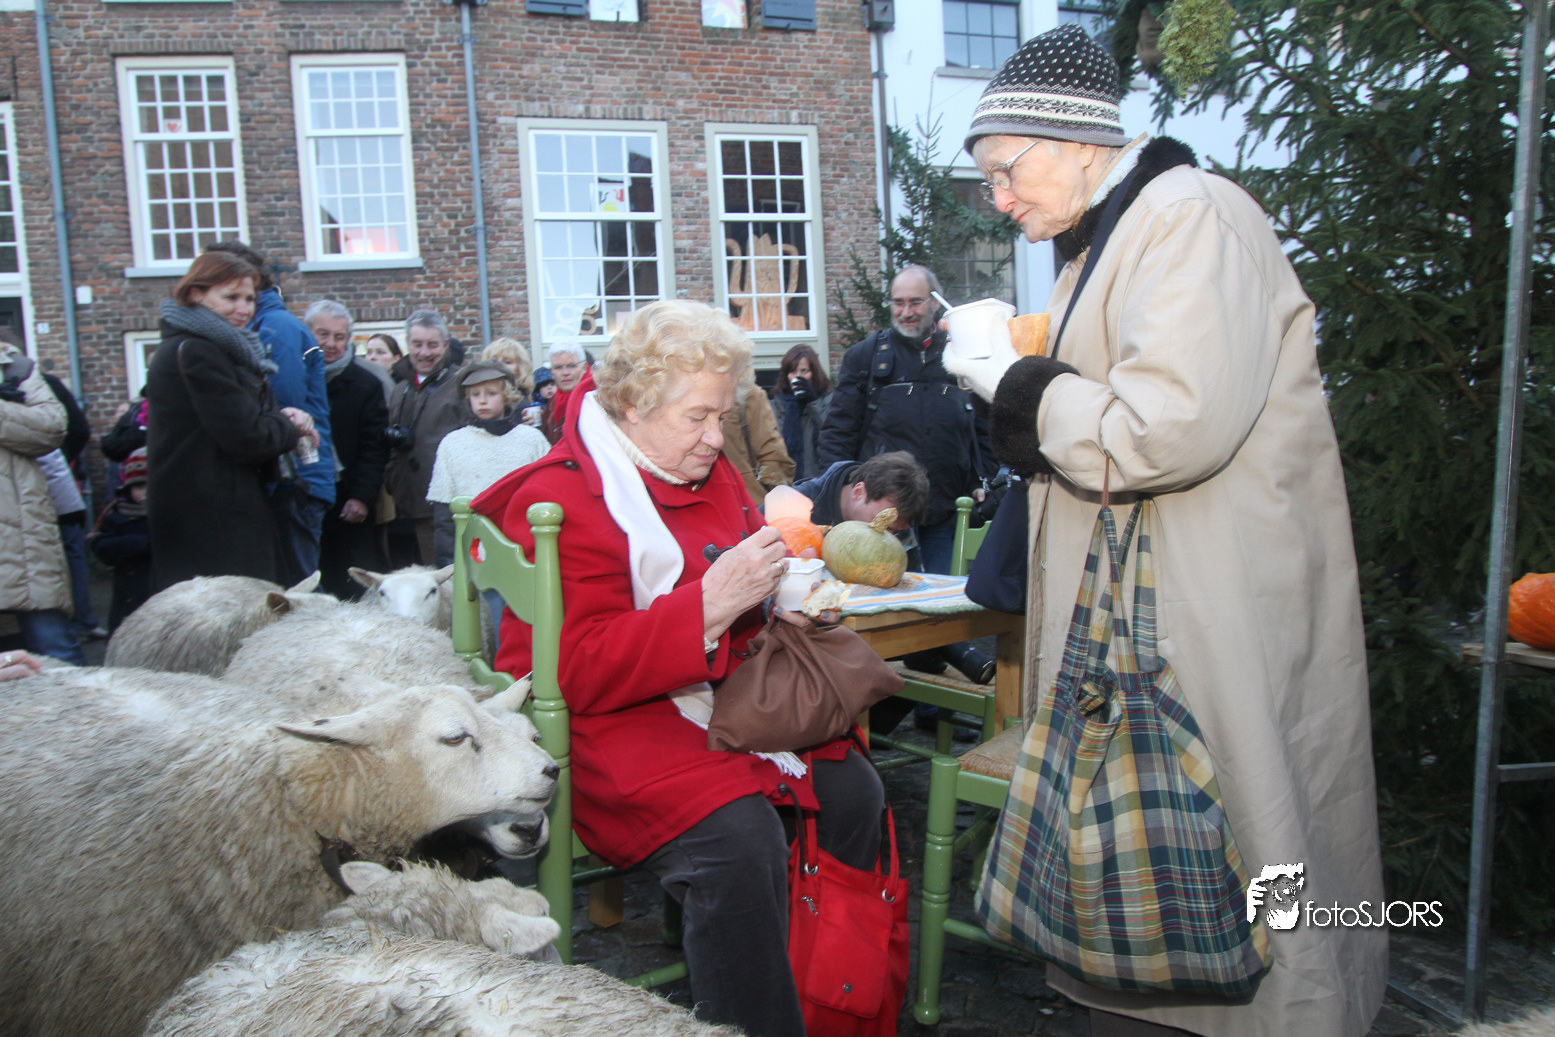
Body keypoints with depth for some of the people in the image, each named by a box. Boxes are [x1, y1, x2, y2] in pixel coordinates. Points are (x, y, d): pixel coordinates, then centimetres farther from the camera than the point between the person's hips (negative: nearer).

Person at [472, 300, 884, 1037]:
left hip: (719, 698, 8)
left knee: (850, 789, -11)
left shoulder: (709, 472, 13)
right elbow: (576, 672, -19)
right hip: (611, 722, -7)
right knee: (738, 835, -31)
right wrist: (710, 604, -27)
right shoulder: (558, 498, -11)